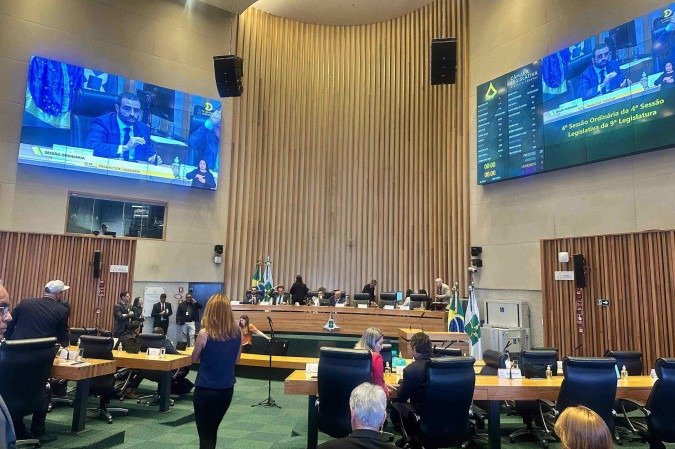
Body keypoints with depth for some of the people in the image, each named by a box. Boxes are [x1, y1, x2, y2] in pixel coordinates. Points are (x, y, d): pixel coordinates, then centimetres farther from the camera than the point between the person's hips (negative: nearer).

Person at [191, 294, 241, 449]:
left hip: (205, 389, -4)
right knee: (212, 430, 25)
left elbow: (194, 359, 0)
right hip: (227, 389, 5)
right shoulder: (237, 333, -5)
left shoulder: (204, 334, -17)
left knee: (205, 435, 7)